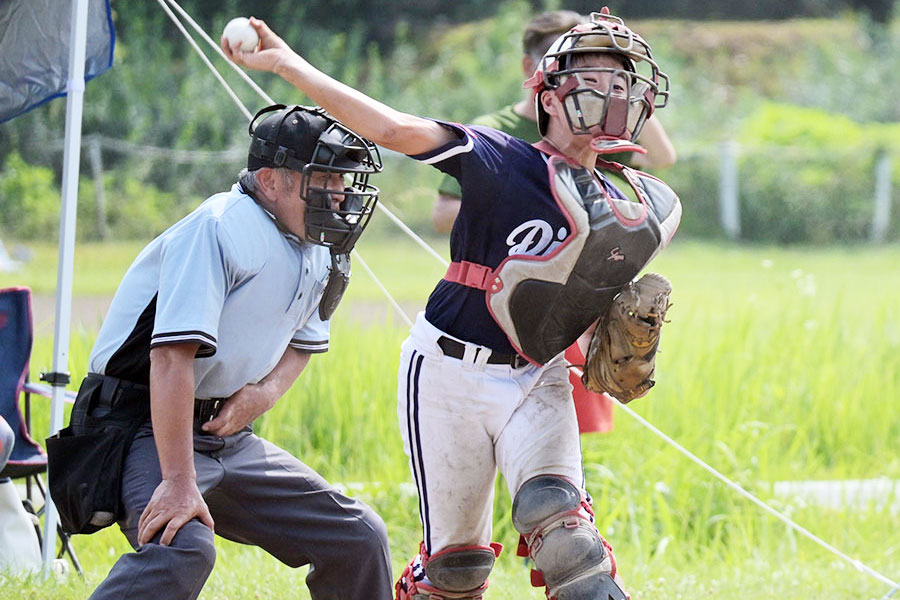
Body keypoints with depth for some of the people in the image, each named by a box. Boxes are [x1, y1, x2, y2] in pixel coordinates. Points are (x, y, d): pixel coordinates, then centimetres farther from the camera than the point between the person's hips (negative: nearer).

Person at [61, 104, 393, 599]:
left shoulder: (318, 251, 7)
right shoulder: (221, 229, -21)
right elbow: (173, 356, -29)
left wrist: (266, 392, 1)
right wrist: (178, 482, -33)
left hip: (227, 436, 9)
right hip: (146, 428, -9)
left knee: (358, 538, 6)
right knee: (182, 549, -35)